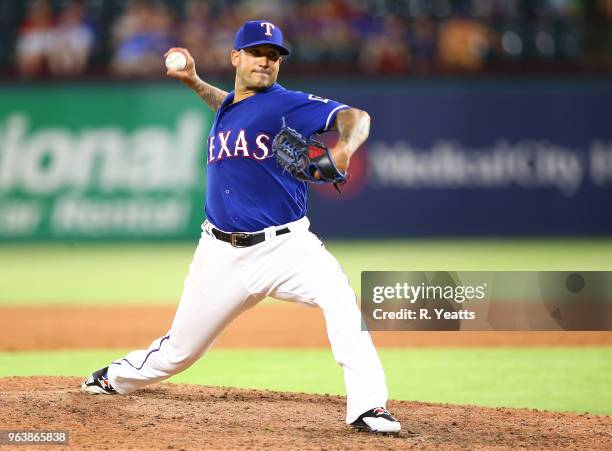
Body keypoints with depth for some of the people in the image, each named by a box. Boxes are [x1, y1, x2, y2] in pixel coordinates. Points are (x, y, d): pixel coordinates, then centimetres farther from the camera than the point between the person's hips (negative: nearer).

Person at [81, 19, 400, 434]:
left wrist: (344, 147, -42)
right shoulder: (226, 109, 12)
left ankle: (368, 407, -32)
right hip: (223, 253, 5)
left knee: (339, 296, -32)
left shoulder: (287, 104, -7)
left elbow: (355, 117, -22)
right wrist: (195, 83, 29)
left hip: (285, 245, -5)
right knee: (180, 348, 13)